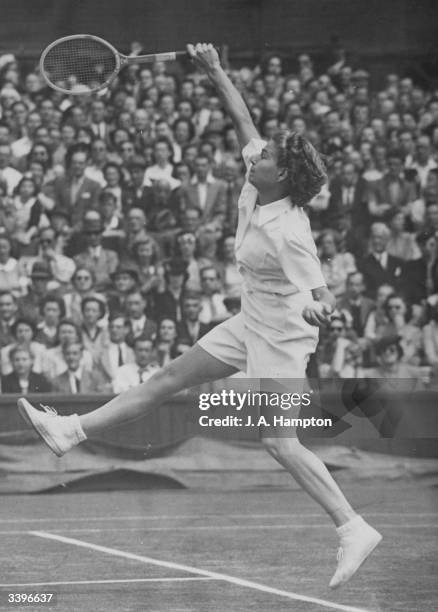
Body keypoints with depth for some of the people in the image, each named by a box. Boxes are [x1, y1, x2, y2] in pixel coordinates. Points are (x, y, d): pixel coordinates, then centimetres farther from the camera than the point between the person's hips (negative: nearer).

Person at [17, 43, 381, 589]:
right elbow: (242, 120, 5)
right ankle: (74, 430, 20)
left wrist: (320, 310, -48)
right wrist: (215, 71, 2)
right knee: (170, 378, 13)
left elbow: (320, 293, -26)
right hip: (250, 325, 9)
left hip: (281, 335, -9)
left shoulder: (287, 231, -28)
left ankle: (353, 529, -10)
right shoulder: (256, 184, -6)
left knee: (278, 441, -13)